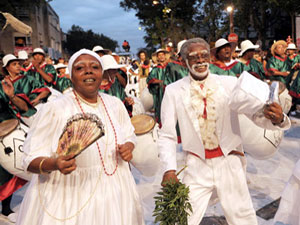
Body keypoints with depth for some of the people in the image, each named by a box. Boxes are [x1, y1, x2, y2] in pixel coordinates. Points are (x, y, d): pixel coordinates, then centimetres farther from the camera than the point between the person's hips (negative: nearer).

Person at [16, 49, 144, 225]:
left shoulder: (116, 104, 1)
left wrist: (128, 147, -9)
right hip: (71, 198, -4)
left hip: (117, 191, 5)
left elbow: (129, 136, 14)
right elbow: (32, 159, -15)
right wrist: (55, 164, -36)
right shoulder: (54, 109, -15)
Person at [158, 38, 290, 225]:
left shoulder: (230, 83, -1)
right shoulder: (174, 91, -2)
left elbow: (257, 114, -6)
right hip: (197, 166, 0)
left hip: (229, 162, 1)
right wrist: (169, 169, -12)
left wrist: (277, 118, -28)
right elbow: (167, 136, -1)